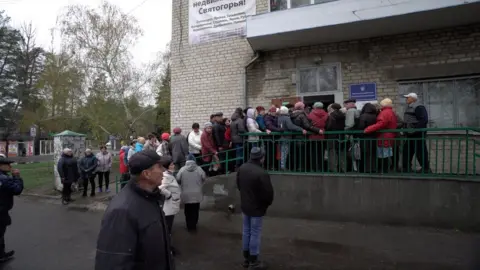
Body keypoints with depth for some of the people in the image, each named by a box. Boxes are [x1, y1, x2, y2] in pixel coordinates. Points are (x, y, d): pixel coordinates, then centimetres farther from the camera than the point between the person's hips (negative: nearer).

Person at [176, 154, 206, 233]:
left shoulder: (182, 169, -7)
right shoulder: (199, 169, -8)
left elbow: (178, 179, -4)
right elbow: (204, 178, 0)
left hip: (186, 194, 0)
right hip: (196, 194, 0)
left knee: (188, 211, 14)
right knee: (195, 211, 11)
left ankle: (189, 226, 21)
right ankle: (193, 226, 15)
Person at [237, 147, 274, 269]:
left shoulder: (242, 168, -3)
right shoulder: (261, 173, -29)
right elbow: (268, 192, -22)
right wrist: (268, 203, -1)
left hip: (244, 205, 8)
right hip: (257, 208, -8)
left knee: (246, 231, 18)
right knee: (255, 234, 5)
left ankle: (246, 259, 31)